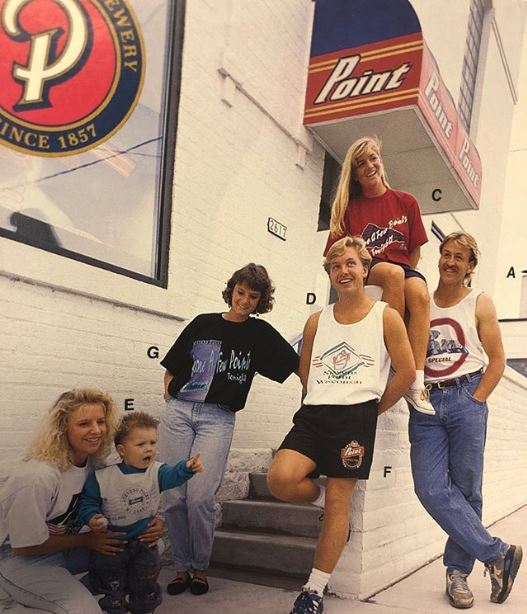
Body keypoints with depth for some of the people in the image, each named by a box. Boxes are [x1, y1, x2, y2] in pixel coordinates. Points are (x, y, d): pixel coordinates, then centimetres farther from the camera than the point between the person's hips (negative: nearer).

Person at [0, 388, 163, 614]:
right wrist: (87, 540, -14)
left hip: (65, 547, 7)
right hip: (20, 559, -6)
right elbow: (26, 546, -22)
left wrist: (151, 523, -18)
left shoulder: (96, 462, -10)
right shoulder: (37, 476, -32)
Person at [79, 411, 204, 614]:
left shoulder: (156, 472, -14)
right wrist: (92, 517, -27)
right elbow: (88, 502, -8)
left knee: (146, 590, 19)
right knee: (112, 592, 14)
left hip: (145, 542, 3)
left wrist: (187, 467, -53)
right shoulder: (102, 477, -19)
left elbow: (173, 475, -33)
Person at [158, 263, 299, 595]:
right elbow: (172, 366, 18)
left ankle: (200, 568, 13)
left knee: (200, 498, -10)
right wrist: (170, 392, 4)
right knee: (174, 497, 1)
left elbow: (297, 365, 2)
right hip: (178, 412, 3)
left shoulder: (260, 333, 6)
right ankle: (182, 567, 19)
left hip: (218, 418, -2)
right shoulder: (203, 323, 11)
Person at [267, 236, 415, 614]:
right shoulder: (317, 321, 12)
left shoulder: (386, 317, 1)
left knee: (339, 502, 0)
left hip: (356, 416, -3)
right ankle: (323, 500, 17)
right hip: (314, 413, 4)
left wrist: (372, 409, 3)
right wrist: (325, 401, 12)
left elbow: (407, 372, 0)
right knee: (280, 478, -17)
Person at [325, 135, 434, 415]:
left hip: (402, 268, 1)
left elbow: (414, 250, 13)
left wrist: (408, 276, -2)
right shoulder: (349, 208, 10)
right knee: (394, 273, -37)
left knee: (420, 293, -34)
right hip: (364, 272, -1)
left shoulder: (406, 202, 12)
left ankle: (416, 382, -38)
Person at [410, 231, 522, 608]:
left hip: (466, 398, -2)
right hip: (426, 401, 2)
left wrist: (476, 400, -5)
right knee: (431, 489, -8)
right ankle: (497, 553, 2)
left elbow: (497, 360, 4)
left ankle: (458, 570, 17)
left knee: (466, 489, 3)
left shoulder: (479, 303, 6)